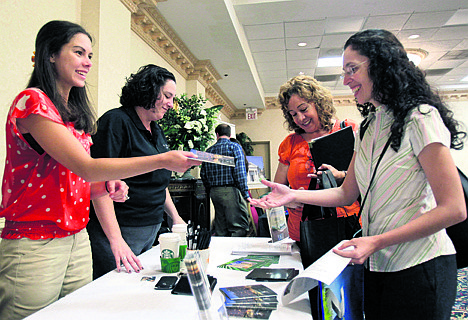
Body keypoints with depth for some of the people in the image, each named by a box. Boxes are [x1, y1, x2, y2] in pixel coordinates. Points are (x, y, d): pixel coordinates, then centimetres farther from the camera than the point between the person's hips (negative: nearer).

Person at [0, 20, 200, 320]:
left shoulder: (75, 113, 13)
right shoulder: (32, 101, -11)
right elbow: (86, 166, -21)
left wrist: (107, 187, -5)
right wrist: (163, 160, -25)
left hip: (77, 240, 7)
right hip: (35, 245, -7)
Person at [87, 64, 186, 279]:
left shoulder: (157, 132, 14)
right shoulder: (116, 122, -12)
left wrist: (175, 217, 17)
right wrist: (116, 240, -26)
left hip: (152, 231, 8)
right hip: (122, 231, -8)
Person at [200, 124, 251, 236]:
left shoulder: (209, 150, 12)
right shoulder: (234, 147, -2)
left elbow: (203, 175, 12)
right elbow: (240, 172, -11)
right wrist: (245, 193, -10)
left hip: (214, 192, 6)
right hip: (231, 191, -5)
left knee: (220, 229, 13)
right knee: (239, 229, -3)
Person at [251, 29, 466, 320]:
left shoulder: (420, 118, -13)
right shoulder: (369, 128, 10)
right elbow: (347, 194, 9)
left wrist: (376, 242, -24)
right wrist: (294, 195, -4)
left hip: (420, 266, -7)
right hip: (377, 265, 7)